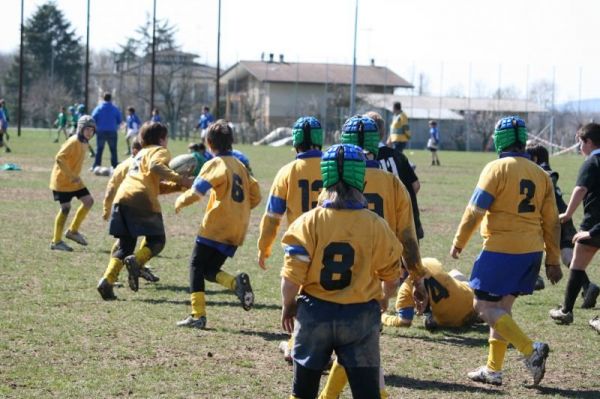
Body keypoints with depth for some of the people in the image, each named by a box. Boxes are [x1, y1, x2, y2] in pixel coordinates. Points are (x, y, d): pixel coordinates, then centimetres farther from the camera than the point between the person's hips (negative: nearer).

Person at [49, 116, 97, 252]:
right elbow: (59, 158, -28)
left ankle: (73, 231, 17)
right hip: (62, 180, -9)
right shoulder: (73, 142, -21)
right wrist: (71, 175, -27)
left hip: (74, 180, 9)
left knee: (88, 201, 4)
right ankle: (56, 241, 4)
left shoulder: (84, 143, 7)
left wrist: (75, 176, 9)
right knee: (65, 208, -6)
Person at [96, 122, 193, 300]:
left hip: (121, 198, 7)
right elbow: (156, 166, -15)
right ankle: (136, 260, -23)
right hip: (142, 199, -7)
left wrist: (178, 186, 23)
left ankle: (107, 281, -7)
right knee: (157, 240, 6)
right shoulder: (160, 151, 10)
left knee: (125, 245, 12)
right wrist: (180, 179, -16)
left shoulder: (141, 154, 33)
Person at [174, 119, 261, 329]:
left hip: (216, 227, -7)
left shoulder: (215, 164, -6)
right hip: (237, 231, 7)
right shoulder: (240, 166, 16)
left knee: (197, 266, 3)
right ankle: (237, 282, -16)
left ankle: (198, 315, -6)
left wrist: (180, 201, 2)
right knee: (211, 270, 14)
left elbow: (197, 191, -15)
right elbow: (255, 196, 15)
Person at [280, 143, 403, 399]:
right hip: (360, 316, 0)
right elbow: (390, 278, 3)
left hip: (314, 314, 0)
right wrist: (382, 300, 25)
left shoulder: (309, 222, -11)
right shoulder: (376, 226, -8)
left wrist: (288, 307, 7)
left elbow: (291, 278, -12)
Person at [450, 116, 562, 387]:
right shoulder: (540, 174, 9)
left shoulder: (497, 168, -9)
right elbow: (552, 222, 10)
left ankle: (530, 350, -15)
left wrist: (458, 242, 1)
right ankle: (493, 369, 17)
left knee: (484, 307, -1)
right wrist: (553, 261, 15)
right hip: (532, 251, 7)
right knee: (501, 307, 16)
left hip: (501, 250, -7)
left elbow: (475, 211, -11)